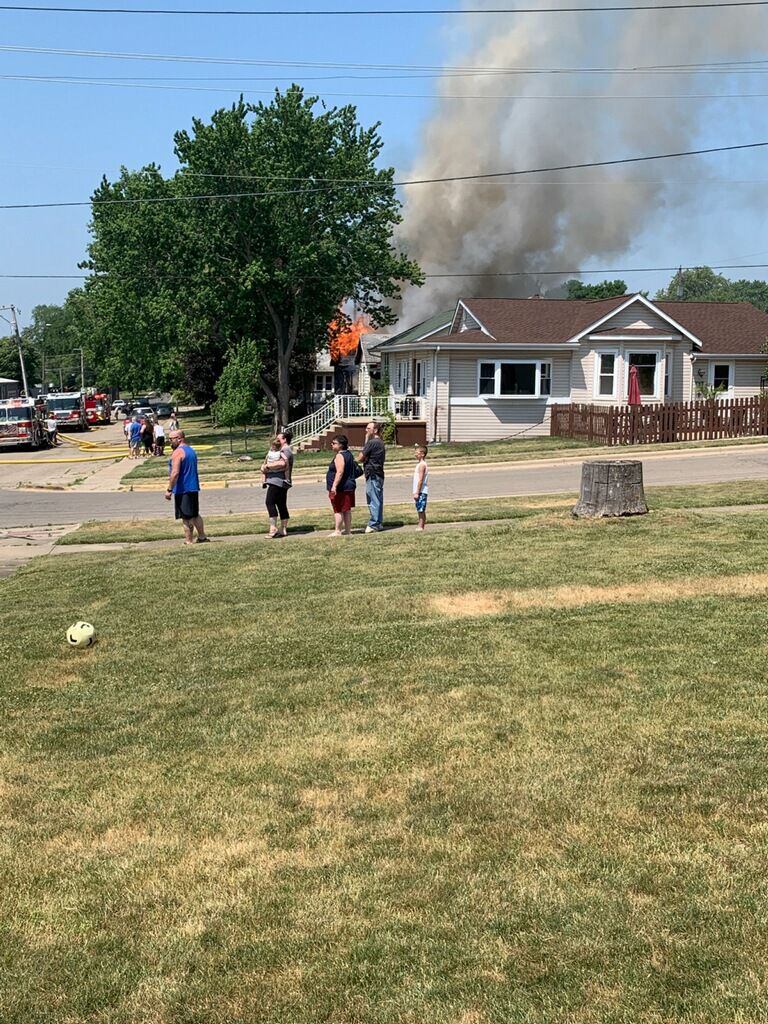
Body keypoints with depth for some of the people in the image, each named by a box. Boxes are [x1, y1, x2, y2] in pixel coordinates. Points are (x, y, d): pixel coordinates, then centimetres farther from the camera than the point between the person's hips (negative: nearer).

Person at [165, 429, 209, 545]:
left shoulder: (178, 452, -15)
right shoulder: (191, 450, 14)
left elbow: (175, 473, -23)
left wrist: (169, 490, -20)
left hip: (183, 489, -9)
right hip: (194, 488, 9)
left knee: (186, 518, -4)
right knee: (195, 515, 19)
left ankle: (189, 541, -1)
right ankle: (202, 537, 23)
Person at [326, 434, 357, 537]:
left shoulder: (339, 456, -15)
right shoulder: (349, 454, 15)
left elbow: (340, 472, -26)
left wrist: (334, 486, -30)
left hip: (340, 488, -10)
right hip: (349, 486, 10)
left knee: (338, 510, -7)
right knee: (347, 510, 13)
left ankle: (337, 531, -7)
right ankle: (348, 530, 16)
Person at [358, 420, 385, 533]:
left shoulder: (371, 443, -15)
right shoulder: (381, 443, 16)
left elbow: (361, 458, -10)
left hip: (372, 475, -10)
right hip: (379, 474, 10)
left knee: (373, 501, -7)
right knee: (378, 500, 13)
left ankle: (373, 525, -5)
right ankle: (379, 524, 18)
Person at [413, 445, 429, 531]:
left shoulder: (422, 465, -13)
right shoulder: (420, 464, 18)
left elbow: (420, 480, -18)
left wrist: (417, 492, -20)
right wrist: (416, 492, 22)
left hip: (421, 491, -10)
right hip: (420, 491, 10)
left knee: (421, 510, -9)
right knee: (420, 510, 10)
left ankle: (421, 527, -8)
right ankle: (421, 527, 13)